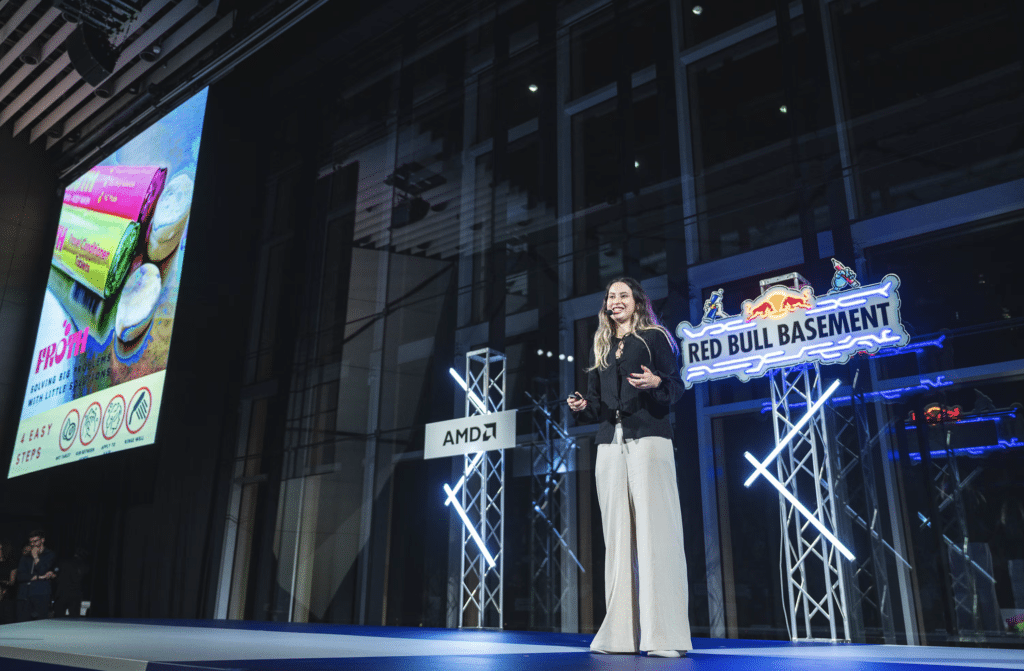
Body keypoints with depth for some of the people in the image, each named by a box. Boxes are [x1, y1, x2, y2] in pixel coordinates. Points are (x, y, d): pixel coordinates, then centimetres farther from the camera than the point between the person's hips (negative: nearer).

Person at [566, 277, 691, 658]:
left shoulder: (654, 338, 9)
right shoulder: (600, 349, 22)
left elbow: (676, 387, 0)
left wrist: (656, 382, -20)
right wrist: (582, 407, 1)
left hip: (649, 439, -5)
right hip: (610, 444, 5)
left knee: (655, 530, -10)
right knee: (618, 534, 1)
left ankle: (665, 635, -9)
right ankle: (622, 634, 3)